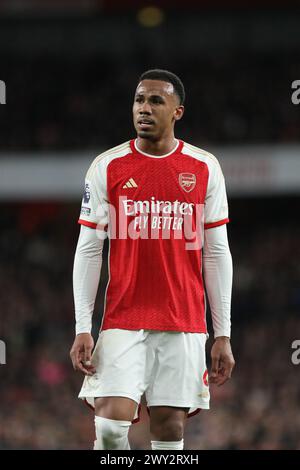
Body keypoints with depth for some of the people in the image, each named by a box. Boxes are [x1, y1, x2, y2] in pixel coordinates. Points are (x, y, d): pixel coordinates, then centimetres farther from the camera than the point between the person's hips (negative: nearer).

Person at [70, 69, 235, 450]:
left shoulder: (205, 168, 5)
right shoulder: (107, 167, 2)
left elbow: (216, 254, 7)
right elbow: (88, 251, 3)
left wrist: (223, 334, 3)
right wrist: (82, 329, -4)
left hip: (184, 325, 1)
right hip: (123, 322, -1)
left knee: (170, 432, 1)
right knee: (111, 424, -15)